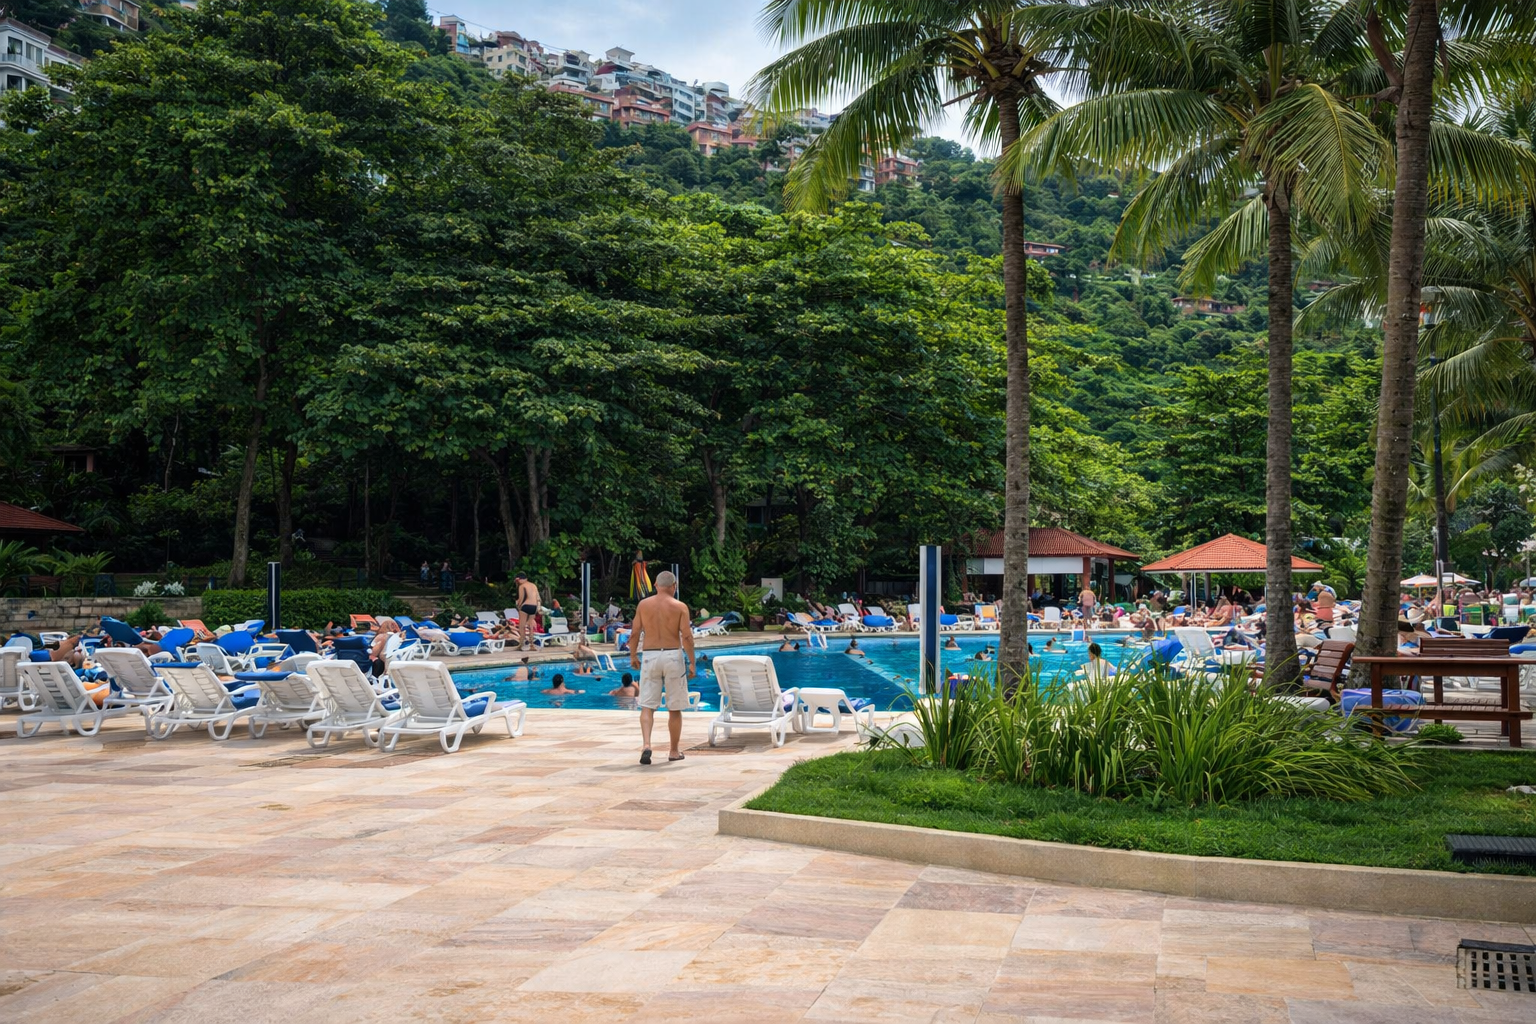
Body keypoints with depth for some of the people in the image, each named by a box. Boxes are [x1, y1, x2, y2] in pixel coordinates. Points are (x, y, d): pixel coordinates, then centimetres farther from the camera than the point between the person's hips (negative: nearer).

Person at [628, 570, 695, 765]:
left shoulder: (643, 605, 3)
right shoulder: (680, 607, -3)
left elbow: (634, 633, 3)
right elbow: (687, 637, -9)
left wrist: (633, 656, 16)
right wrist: (692, 662, -3)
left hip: (649, 656, 1)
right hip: (673, 655, -1)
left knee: (647, 706, 3)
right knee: (674, 709, 9)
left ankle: (646, 744, -18)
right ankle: (674, 751, 18)